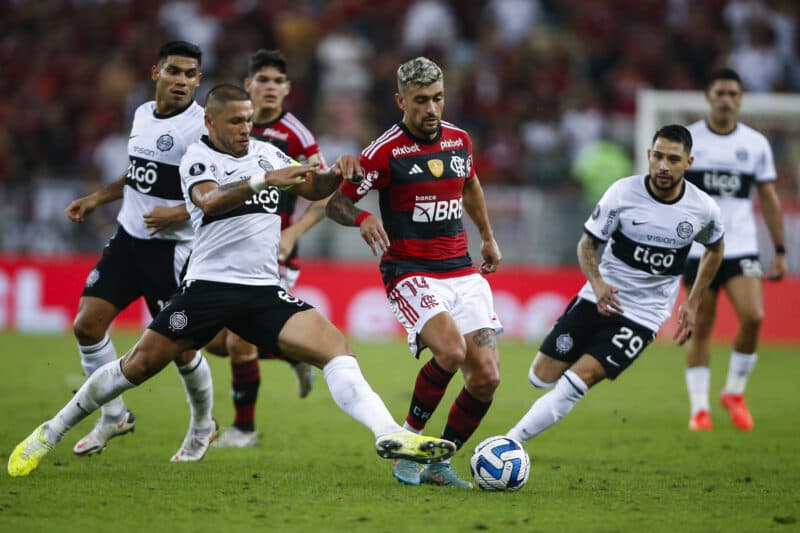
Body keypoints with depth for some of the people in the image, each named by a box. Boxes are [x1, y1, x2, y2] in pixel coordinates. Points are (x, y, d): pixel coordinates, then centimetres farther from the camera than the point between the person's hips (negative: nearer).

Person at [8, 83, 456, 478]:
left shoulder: (266, 152, 12)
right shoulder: (198, 157, -4)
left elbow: (312, 189, 19)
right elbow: (209, 200, -25)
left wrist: (336, 175, -4)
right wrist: (265, 179, -38)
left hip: (265, 291, 4)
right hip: (209, 284, -4)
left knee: (334, 346, -15)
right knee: (139, 365, -4)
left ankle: (389, 434, -25)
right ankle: (51, 433, 13)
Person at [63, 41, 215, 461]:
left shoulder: (202, 127, -15)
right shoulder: (143, 114, 9)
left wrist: (177, 213, -26)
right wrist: (97, 198, 22)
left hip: (171, 249, -7)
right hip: (127, 238, 7)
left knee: (181, 347, -2)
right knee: (87, 324, -3)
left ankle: (202, 422, 25)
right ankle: (113, 416, 14)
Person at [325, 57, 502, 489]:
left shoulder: (459, 140, 8)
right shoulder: (385, 151, -9)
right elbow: (336, 203, -6)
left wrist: (488, 238, 36)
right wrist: (363, 218, -27)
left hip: (462, 271, 6)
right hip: (410, 272, -6)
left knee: (486, 376, -6)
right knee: (450, 351, -29)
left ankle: (440, 462, 12)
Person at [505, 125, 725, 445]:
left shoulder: (703, 209, -8)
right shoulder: (623, 193, -12)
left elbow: (715, 249, 14)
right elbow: (588, 242, -2)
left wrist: (693, 305, 9)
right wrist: (597, 283, -21)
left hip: (642, 317, -1)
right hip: (599, 299, 1)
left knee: (579, 378, -18)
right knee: (541, 377, -1)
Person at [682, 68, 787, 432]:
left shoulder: (756, 144, 6)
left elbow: (769, 198, 11)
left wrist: (780, 251, 7)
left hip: (741, 248, 1)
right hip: (696, 249, -1)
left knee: (753, 316, -16)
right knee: (701, 327, -1)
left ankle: (735, 392, 4)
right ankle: (699, 407, 9)